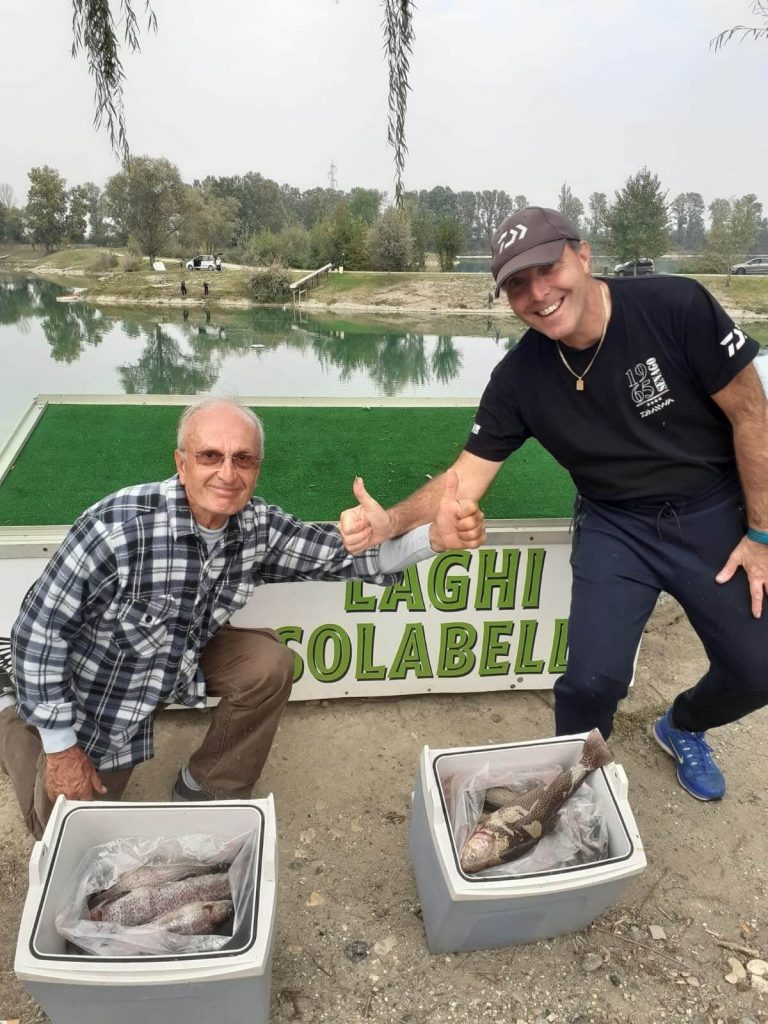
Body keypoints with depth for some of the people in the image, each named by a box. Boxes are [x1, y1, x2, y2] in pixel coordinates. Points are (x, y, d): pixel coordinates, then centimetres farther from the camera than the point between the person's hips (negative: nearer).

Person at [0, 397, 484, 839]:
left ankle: (209, 790, 9)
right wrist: (61, 746, -18)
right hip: (95, 686, -4)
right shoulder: (120, 527, -36)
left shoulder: (258, 526, -20)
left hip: (181, 659, 4)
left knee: (269, 664, -16)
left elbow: (344, 552, -16)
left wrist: (435, 537, -33)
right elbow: (40, 628, -26)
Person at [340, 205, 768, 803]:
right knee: (595, 678, -14)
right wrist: (391, 522, -30)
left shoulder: (677, 307, -21)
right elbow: (467, 478, -11)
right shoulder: (519, 378, -15)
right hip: (615, 525, 0)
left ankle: (683, 729, 39)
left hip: (713, 512, 1)